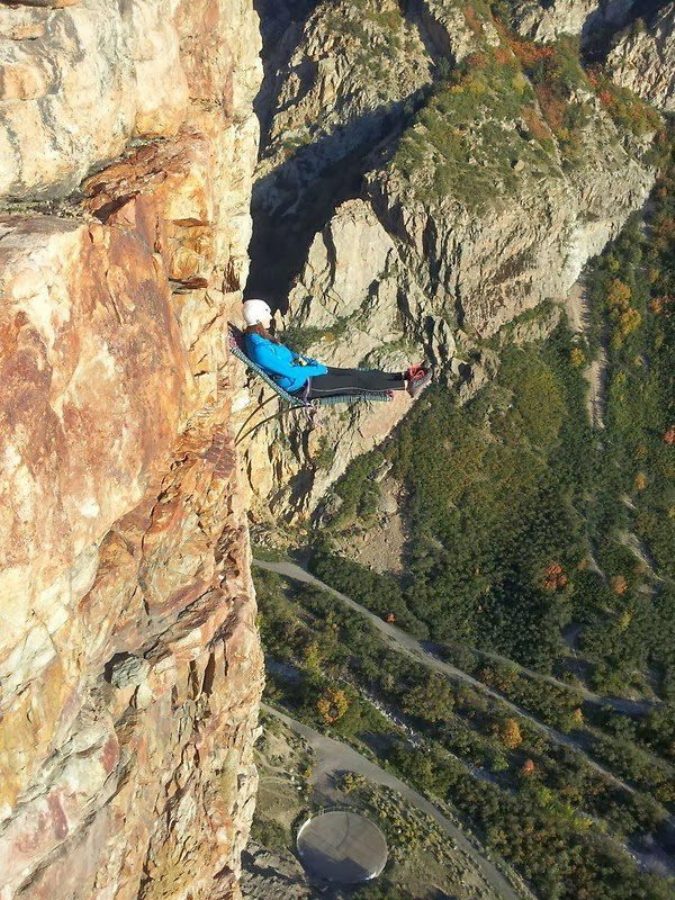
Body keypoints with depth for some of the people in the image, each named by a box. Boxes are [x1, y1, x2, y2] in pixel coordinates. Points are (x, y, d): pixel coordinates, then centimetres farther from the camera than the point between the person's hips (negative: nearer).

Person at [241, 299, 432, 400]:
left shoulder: (260, 337, 5)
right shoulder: (259, 349, -28)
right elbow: (290, 373, -25)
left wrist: (308, 362, 4)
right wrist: (318, 370, -13)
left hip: (301, 372, 9)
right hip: (302, 385, -9)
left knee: (353, 373, 7)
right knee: (355, 382, -6)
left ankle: (403, 376, 11)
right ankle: (407, 385, 0)